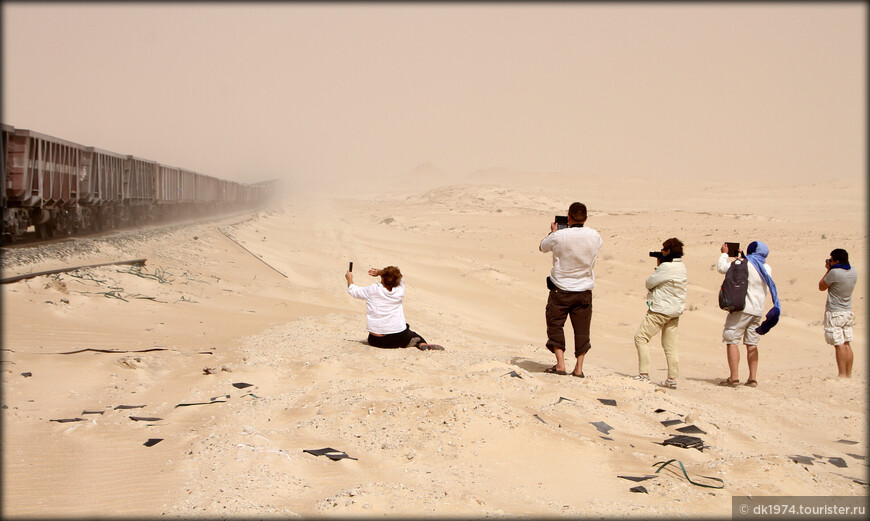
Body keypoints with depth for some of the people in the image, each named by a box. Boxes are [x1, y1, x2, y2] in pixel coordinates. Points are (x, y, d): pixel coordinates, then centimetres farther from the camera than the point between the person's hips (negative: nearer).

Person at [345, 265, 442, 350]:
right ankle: (422, 344, -3)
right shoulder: (399, 291, -2)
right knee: (412, 334, 33)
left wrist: (349, 279, 28)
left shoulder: (372, 291, -9)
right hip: (399, 337, 2)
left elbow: (354, 291, 9)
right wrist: (380, 272, 16)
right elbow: (399, 277, 20)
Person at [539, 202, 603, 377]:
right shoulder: (595, 236, -5)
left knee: (555, 325, 8)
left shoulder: (559, 236, -15)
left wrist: (553, 232, 21)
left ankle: (560, 364, 0)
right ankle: (579, 368, 9)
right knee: (581, 329, 9)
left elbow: (542, 247, 5)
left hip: (561, 290, -3)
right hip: (584, 290, 3)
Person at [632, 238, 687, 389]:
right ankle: (672, 379, 11)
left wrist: (657, 266, 5)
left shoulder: (667, 267, -19)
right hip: (675, 310, 9)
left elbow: (649, 283, -10)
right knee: (670, 345, 12)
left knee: (641, 337, -3)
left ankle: (644, 374, -9)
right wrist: (659, 266, 9)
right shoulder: (681, 266, 9)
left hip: (660, 310, -9)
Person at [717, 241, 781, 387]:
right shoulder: (767, 268, 11)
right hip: (758, 311, 7)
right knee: (752, 344, 11)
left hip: (742, 308, -6)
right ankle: (752, 378, 7)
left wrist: (724, 253, 16)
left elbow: (721, 267, -3)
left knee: (732, 341, -4)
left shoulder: (743, 264, -8)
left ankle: (733, 378, -11)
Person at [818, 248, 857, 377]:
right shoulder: (854, 272, 2)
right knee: (847, 344, 10)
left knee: (839, 345, -5)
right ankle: (849, 374, 12)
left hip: (834, 313, -7)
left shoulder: (834, 272, -19)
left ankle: (842, 375, -5)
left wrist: (828, 270, 1)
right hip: (848, 312, 7)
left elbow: (821, 287, -5)